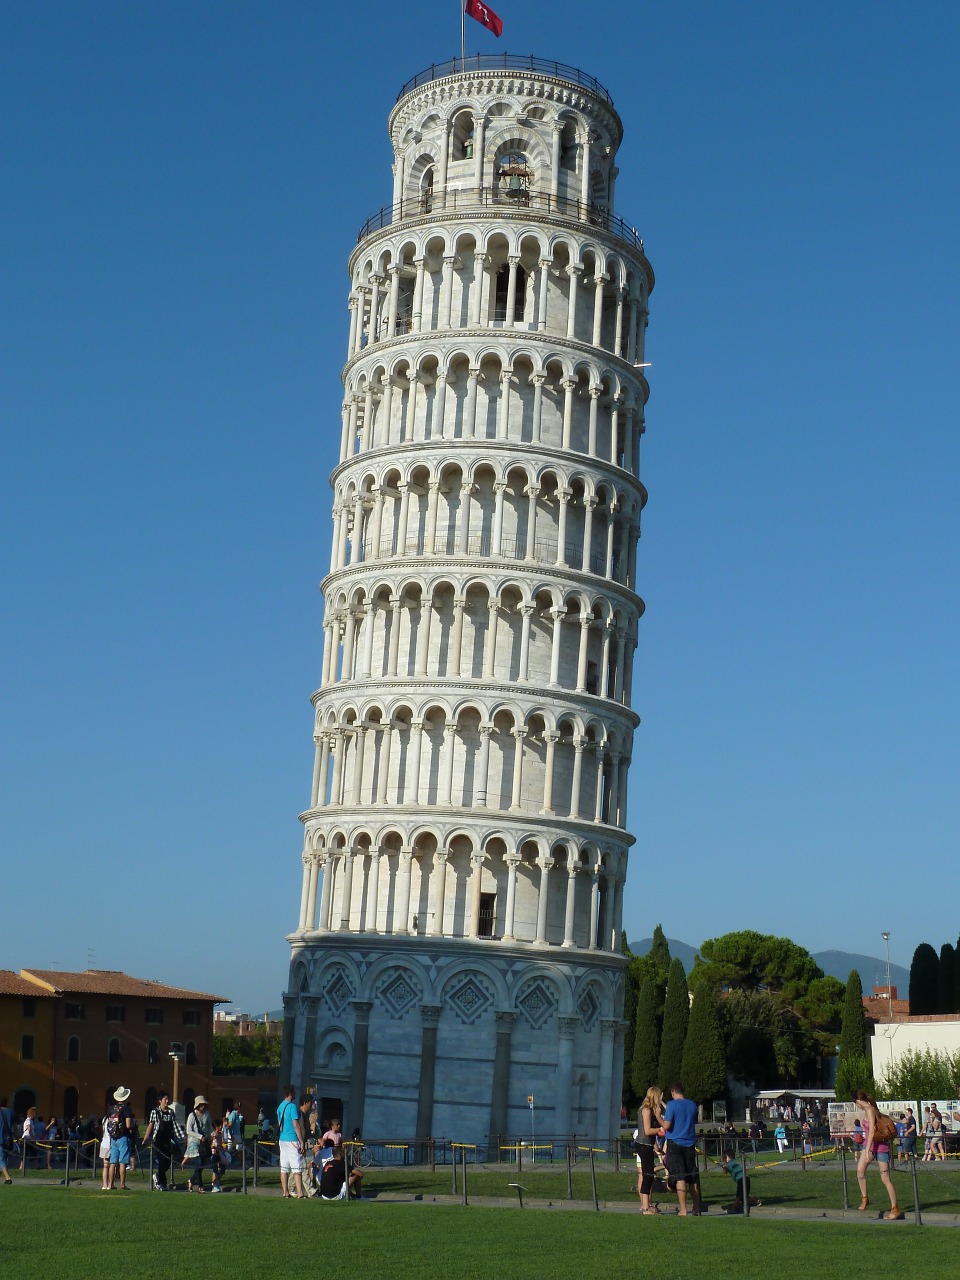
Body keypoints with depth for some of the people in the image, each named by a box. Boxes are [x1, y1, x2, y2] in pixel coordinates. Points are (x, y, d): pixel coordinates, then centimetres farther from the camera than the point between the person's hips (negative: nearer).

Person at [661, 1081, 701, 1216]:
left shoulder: (672, 1105, -9)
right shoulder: (693, 1105, 8)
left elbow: (666, 1126, -15)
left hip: (675, 1143, -5)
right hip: (690, 1144, 5)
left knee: (680, 1177, -5)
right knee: (693, 1177, 10)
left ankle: (683, 1210, -8)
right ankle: (697, 1209, 14)